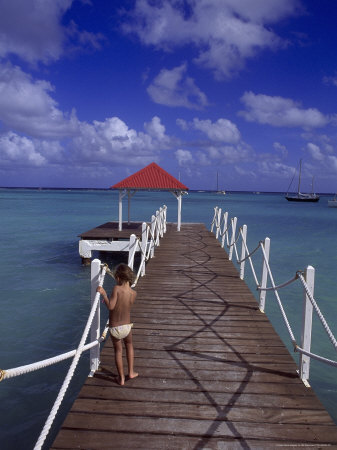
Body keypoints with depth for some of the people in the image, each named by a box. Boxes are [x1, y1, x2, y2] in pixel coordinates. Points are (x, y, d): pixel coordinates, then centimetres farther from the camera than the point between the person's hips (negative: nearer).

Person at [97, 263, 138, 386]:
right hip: (127, 326, 2)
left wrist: (104, 294, -20)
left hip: (114, 328, -2)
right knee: (129, 345, 30)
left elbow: (111, 306, -30)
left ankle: (121, 378, 29)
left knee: (118, 351, 19)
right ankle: (131, 372, 33)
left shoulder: (117, 289, -22)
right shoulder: (134, 293, -9)